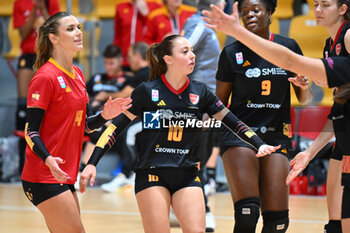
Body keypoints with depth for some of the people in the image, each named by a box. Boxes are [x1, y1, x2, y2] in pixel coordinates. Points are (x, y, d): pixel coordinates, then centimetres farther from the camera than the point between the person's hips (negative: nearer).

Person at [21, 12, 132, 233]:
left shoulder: (78, 74, 12)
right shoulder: (45, 77, -14)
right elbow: (31, 130, -15)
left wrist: (104, 116, -1)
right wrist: (48, 159, -32)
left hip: (65, 176, 9)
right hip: (44, 177, -9)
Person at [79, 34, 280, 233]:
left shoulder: (200, 93, 5)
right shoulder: (147, 91, -4)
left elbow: (232, 122, 7)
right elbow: (117, 126, -2)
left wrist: (260, 144, -8)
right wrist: (92, 163, -8)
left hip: (188, 176, 3)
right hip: (152, 174, -3)